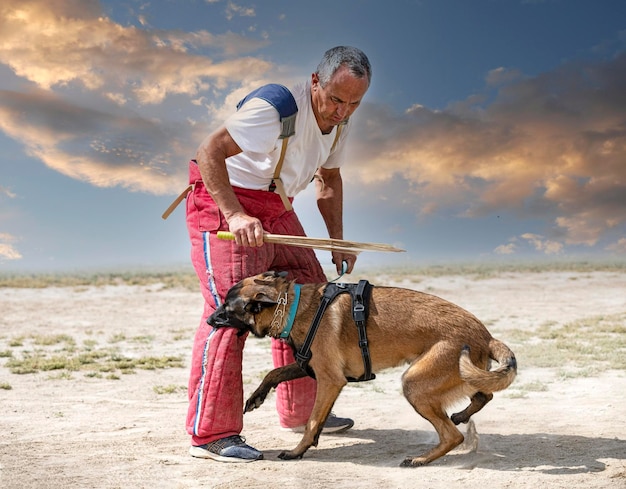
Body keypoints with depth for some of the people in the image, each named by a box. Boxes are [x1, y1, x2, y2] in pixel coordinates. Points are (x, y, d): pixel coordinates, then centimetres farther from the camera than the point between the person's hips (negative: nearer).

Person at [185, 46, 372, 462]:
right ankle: (211, 434, -12)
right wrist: (235, 215, -41)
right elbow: (211, 151, -31)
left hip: (275, 211, 9)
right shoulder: (277, 109, -25)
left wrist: (338, 240, 5)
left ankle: (301, 412, 20)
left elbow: (329, 180, 15)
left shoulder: (338, 120, 2)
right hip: (223, 203, -9)